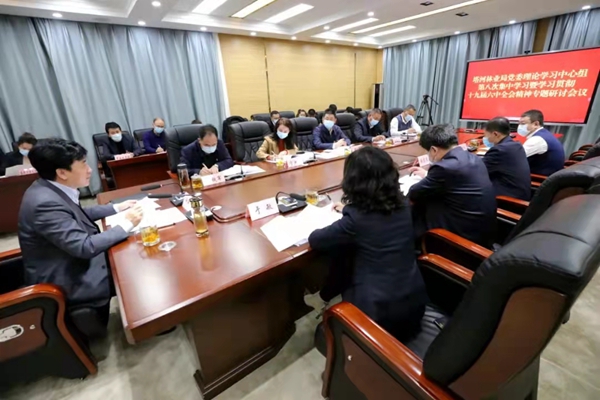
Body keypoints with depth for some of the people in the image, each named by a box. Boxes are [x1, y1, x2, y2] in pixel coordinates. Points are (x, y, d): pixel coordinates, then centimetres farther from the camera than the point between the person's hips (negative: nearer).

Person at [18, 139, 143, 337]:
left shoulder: (50, 189, -2)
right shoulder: (45, 202, -30)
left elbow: (79, 214, 15)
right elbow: (85, 247, -30)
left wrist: (117, 207, 7)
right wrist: (126, 224, -22)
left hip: (72, 262, 8)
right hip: (66, 281, -8)